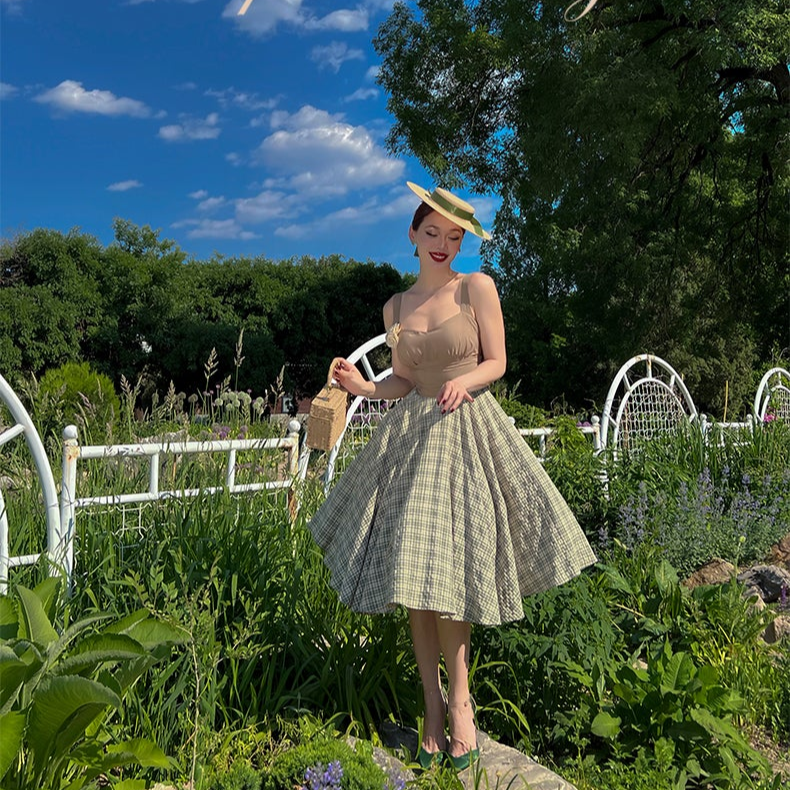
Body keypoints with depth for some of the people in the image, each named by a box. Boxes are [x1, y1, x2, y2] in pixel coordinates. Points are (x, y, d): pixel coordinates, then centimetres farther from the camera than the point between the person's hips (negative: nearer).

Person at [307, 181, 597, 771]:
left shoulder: (477, 287, 0)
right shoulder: (396, 307, 11)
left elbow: (496, 362, -1)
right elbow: (405, 381, 13)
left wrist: (464, 380, -21)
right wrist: (365, 387, -6)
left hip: (470, 432, -3)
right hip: (412, 435, 4)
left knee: (450, 573, -6)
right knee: (412, 571, -1)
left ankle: (459, 701, 13)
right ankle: (434, 707, 12)